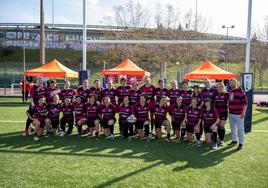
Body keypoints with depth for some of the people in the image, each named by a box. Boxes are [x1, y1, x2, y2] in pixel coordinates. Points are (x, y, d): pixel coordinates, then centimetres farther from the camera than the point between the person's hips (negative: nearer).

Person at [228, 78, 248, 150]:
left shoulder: (241, 92, -11)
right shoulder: (230, 92, 13)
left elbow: (245, 103, -13)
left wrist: (243, 112, -17)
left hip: (239, 114, -7)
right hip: (231, 114, 8)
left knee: (240, 129, 0)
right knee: (233, 128, 16)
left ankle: (241, 143, 7)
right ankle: (234, 140, 29)